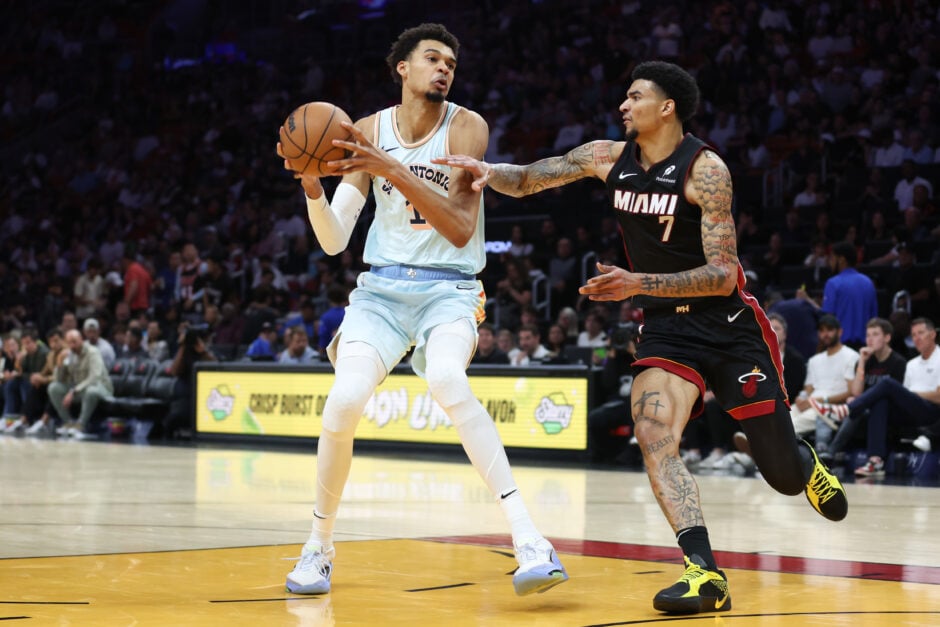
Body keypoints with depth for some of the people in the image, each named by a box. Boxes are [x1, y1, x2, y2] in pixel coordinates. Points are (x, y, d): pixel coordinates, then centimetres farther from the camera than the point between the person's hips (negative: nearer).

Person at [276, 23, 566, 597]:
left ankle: (528, 538, -35)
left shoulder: (466, 128, -4)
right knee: (345, 401, -20)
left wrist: (392, 169, -25)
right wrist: (312, 187, -17)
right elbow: (334, 241, 2)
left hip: (448, 289, -2)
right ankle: (320, 544, 4)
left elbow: (460, 228, -17)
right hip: (382, 288, 3)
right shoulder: (369, 132, 4)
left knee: (447, 380, -34)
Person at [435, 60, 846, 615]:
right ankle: (706, 574, -27)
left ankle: (809, 465, 44)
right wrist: (488, 171, -18)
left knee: (784, 474, 5)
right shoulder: (609, 158, -1)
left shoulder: (704, 169, -19)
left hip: (730, 325, -4)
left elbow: (723, 275, -24)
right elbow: (527, 180, 5)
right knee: (654, 436, -23)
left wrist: (640, 284, -34)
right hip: (666, 327, 4)